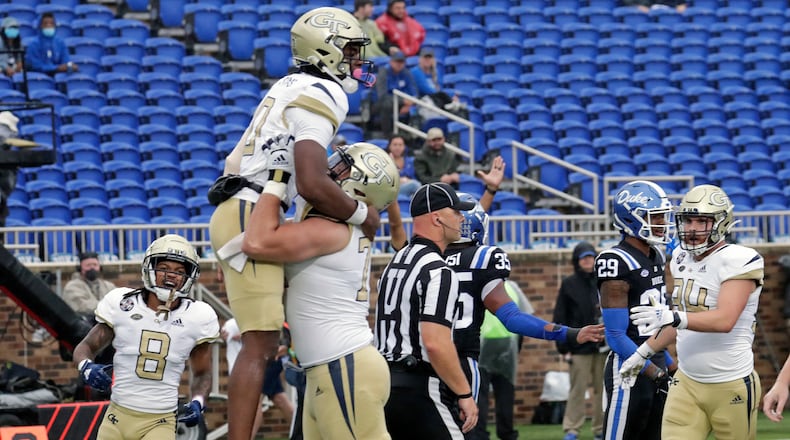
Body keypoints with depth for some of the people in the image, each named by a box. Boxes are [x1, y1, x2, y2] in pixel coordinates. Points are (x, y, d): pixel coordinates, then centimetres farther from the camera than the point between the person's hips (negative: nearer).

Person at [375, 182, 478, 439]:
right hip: (419, 389, -9)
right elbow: (435, 343, -21)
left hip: (384, 381, 9)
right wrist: (464, 394, -14)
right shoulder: (438, 272, -13)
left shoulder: (395, 263, 17)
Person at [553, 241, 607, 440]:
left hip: (604, 344, 3)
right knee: (577, 388, -6)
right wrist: (564, 347, -5)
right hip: (580, 346, -2)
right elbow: (560, 317, 2)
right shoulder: (569, 285, 4)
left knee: (603, 389, 5)